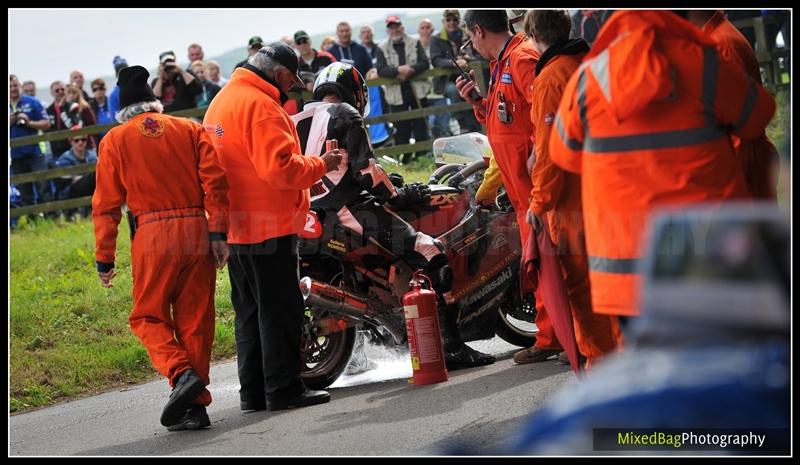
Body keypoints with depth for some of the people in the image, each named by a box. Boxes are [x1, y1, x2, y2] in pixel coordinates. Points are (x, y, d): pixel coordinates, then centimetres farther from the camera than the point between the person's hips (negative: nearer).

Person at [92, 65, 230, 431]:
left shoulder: (115, 140, 6)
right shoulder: (190, 130, 11)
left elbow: (106, 204, 4)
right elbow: (215, 180, -1)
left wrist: (104, 258, 7)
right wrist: (218, 232, -3)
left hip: (153, 235, -3)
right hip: (197, 229, 3)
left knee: (148, 316, 7)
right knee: (195, 319, 8)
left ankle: (181, 373, -18)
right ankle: (196, 404, 7)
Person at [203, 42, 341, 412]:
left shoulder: (222, 101, 16)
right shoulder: (260, 106, -15)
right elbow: (278, 167, -24)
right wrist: (320, 166, -10)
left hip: (236, 228, 10)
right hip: (269, 228, -10)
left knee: (250, 311, 13)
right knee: (280, 309, -4)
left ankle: (253, 392, 16)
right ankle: (284, 389, -2)